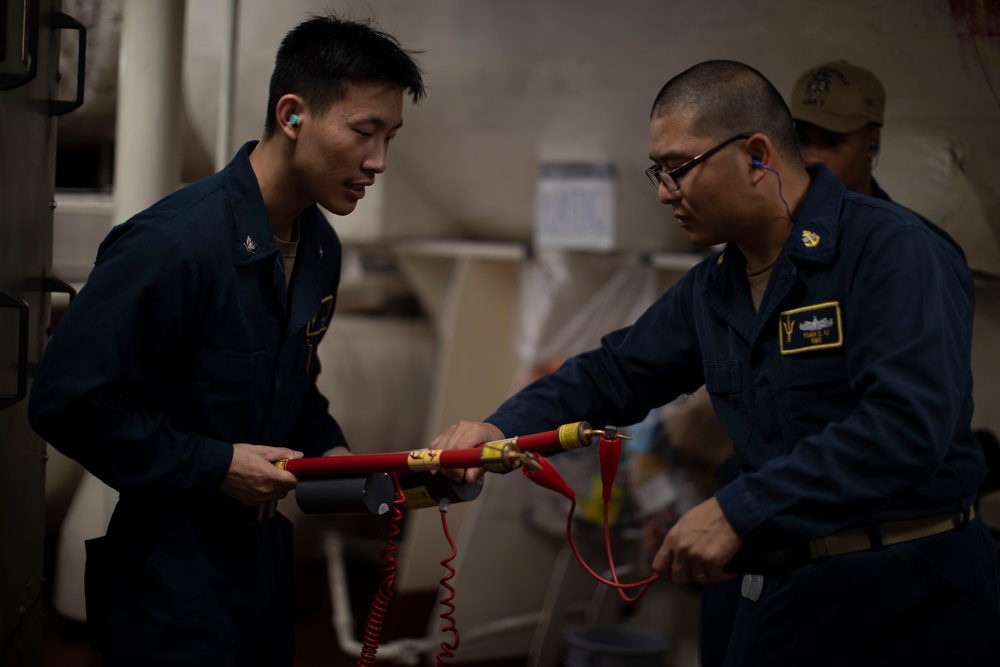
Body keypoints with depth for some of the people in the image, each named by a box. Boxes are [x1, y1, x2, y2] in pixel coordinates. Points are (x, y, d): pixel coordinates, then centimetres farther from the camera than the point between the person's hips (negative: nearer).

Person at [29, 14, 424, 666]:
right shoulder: (171, 243, -24)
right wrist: (213, 466, -21)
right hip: (170, 575, -8)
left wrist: (329, 449, 1)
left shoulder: (321, 247, 4)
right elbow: (69, 400, -23)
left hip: (265, 551, 8)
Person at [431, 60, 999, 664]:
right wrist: (504, 428, 0)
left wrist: (740, 511, -29)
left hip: (912, 598, -6)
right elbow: (617, 371, 17)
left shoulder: (893, 251, -17)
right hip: (784, 592, 7)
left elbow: (907, 424, -28)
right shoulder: (712, 288, 9)